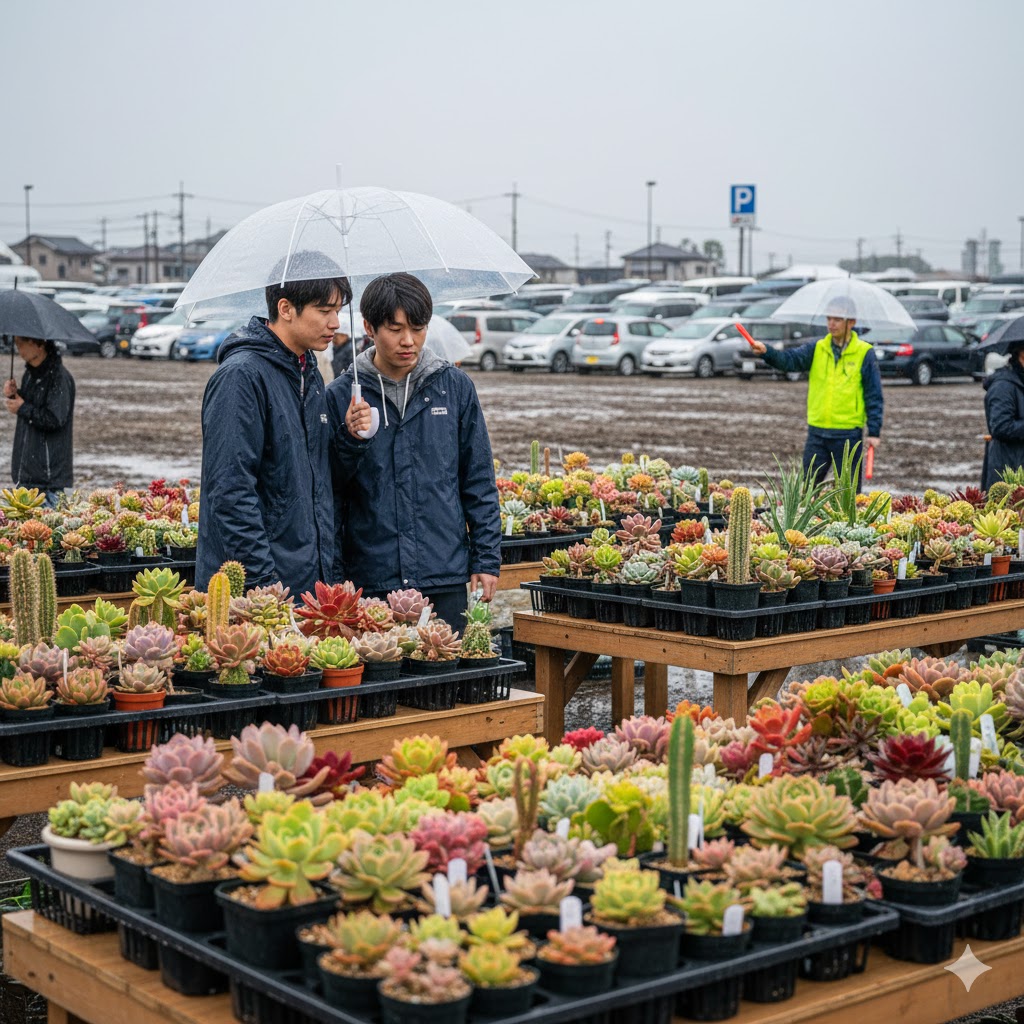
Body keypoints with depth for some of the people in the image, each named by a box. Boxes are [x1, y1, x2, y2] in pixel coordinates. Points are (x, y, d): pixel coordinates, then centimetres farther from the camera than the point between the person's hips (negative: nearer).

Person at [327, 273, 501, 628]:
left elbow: (479, 482, 9)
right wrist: (350, 440, -15)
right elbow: (331, 491, 2)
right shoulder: (341, 395, 2)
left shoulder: (455, 387, 6)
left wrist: (487, 559, 5)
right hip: (369, 582, -1)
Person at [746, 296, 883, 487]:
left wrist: (874, 432, -8)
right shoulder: (817, 348, 6)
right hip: (817, 432, 4)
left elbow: (874, 396, -3)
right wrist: (767, 352, -30)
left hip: (848, 434, -4)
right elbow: (791, 359, -10)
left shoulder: (864, 353, -4)